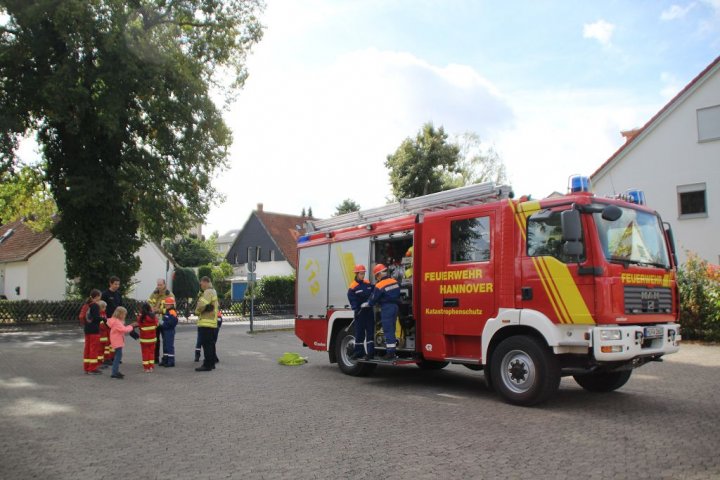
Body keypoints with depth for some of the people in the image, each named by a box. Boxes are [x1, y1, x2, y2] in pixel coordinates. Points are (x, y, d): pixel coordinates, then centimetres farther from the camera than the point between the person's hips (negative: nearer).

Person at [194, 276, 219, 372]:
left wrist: (197, 311, -3)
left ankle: (207, 365, -7)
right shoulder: (213, 291, 21)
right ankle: (212, 363, 21)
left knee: (206, 344, -8)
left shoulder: (208, 292, -13)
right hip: (212, 322, 10)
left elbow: (202, 305, -22)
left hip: (206, 322, -10)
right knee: (210, 343, 15)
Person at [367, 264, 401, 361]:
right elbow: (397, 294, 13)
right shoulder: (394, 281, 6)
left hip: (386, 308, -7)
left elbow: (373, 300, -5)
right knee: (391, 330, 15)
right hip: (395, 307, 7)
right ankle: (393, 351, 18)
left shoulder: (379, 286, -13)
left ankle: (390, 352, -4)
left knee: (388, 330, -4)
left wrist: (366, 304, 12)